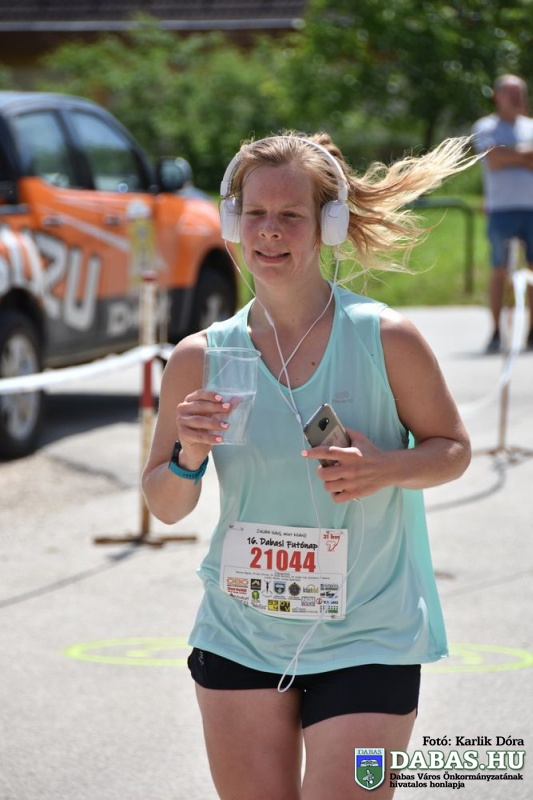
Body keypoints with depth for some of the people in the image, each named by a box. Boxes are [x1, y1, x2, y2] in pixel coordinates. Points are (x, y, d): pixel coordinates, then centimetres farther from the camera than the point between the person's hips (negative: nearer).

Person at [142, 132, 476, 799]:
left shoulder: (385, 339, -8)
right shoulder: (202, 357, -1)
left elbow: (452, 449, 3)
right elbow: (166, 507, 7)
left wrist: (386, 469, -17)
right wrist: (188, 459, -15)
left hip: (366, 642, -2)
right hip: (239, 638, 3)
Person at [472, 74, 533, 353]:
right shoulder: (486, 128, 6)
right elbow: (494, 160, -9)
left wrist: (511, 155, -6)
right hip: (502, 208, -4)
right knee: (500, 270, -4)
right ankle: (496, 332, -1)